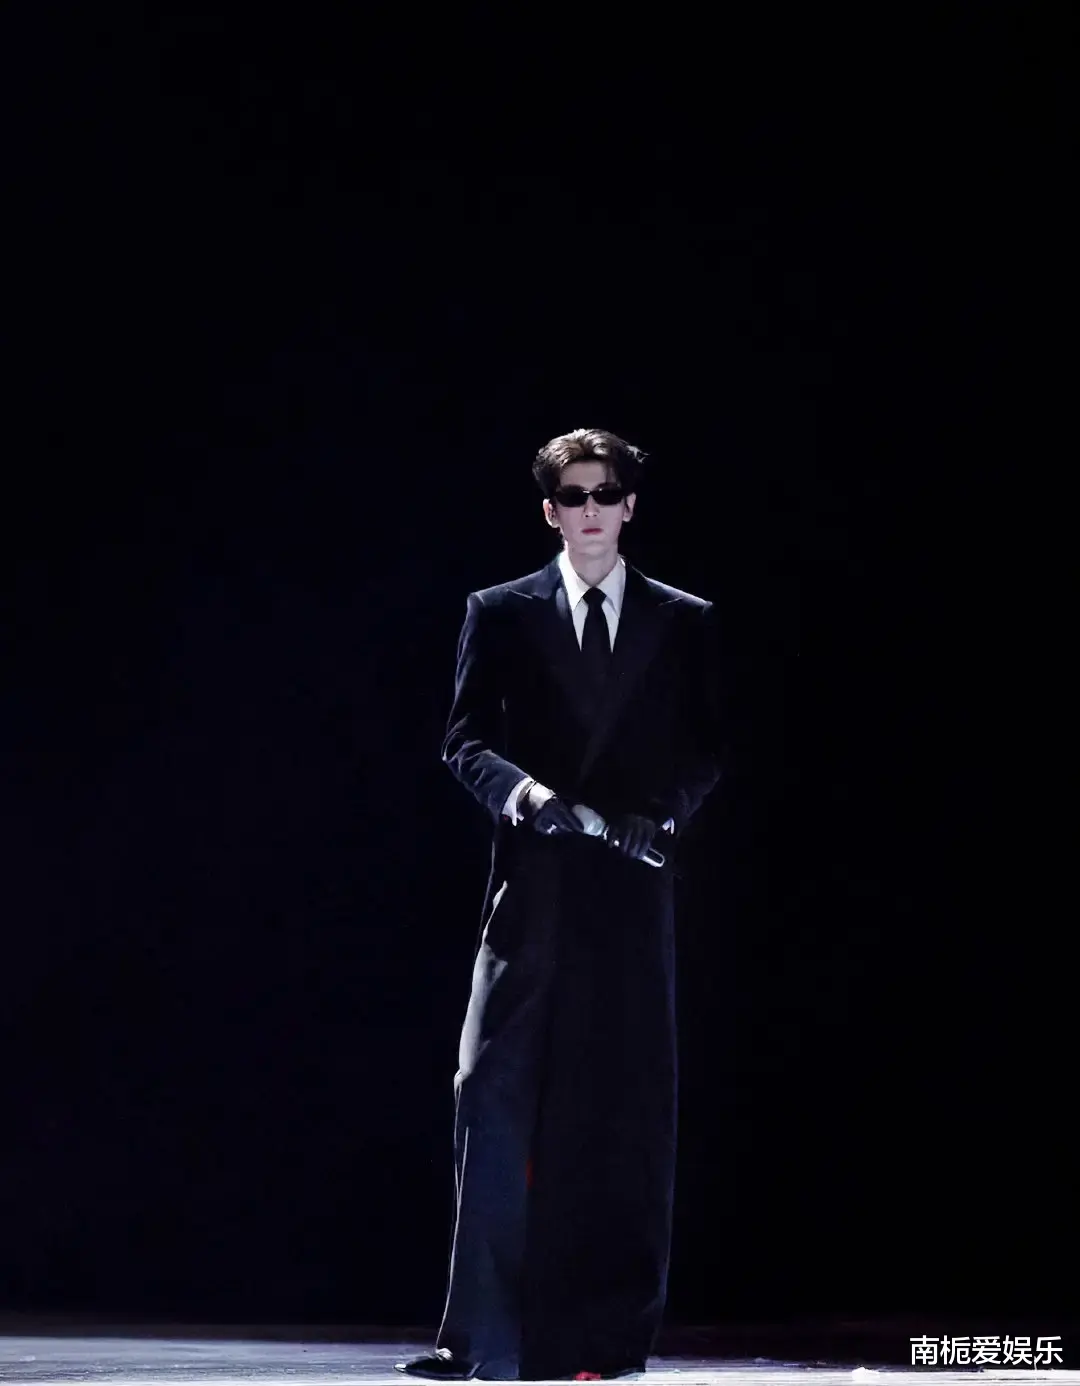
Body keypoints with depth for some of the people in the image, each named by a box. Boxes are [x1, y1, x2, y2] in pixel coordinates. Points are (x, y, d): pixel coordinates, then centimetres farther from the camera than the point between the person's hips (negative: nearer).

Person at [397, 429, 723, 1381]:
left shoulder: (685, 623, 11)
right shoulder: (502, 614, 9)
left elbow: (706, 749, 10)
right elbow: (464, 740, 5)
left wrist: (663, 814, -9)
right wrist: (520, 789, -14)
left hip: (632, 888, 1)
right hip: (531, 886, -1)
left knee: (625, 1114, 2)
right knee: (494, 1096, -8)